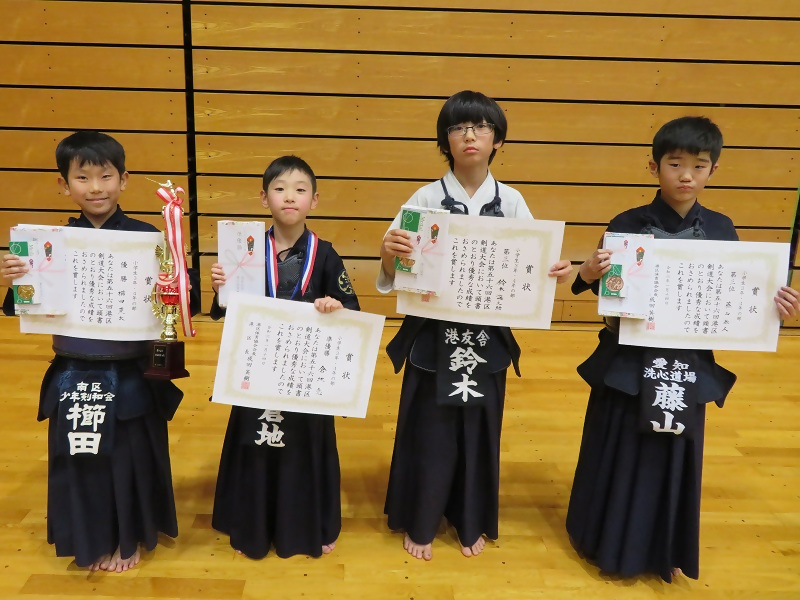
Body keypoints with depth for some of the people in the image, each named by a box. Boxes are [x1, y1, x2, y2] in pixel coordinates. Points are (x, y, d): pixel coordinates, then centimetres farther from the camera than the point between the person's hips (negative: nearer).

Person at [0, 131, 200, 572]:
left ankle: (128, 539, 38)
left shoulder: (147, 237, -9)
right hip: (74, 374, 2)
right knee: (80, 460, 16)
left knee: (131, 458, 13)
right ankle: (93, 541, 40)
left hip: (132, 376, -2)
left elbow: (188, 302, -11)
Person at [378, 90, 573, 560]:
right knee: (429, 432, 10)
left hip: (488, 337, 2)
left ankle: (472, 523, 38)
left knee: (479, 430, 15)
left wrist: (558, 272, -21)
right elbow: (393, 275, -10)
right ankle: (420, 523, 33)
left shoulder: (512, 202, -1)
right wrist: (388, 253, -32)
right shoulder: (427, 198, -5)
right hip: (433, 334, -1)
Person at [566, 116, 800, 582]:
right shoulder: (628, 224, -7)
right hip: (628, 360, -2)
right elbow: (608, 289, -6)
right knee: (621, 451, 9)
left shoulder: (721, 229, 0)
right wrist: (588, 275, -27)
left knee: (675, 453, 14)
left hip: (690, 362, 2)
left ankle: (665, 550, 35)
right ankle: (610, 540, 32)